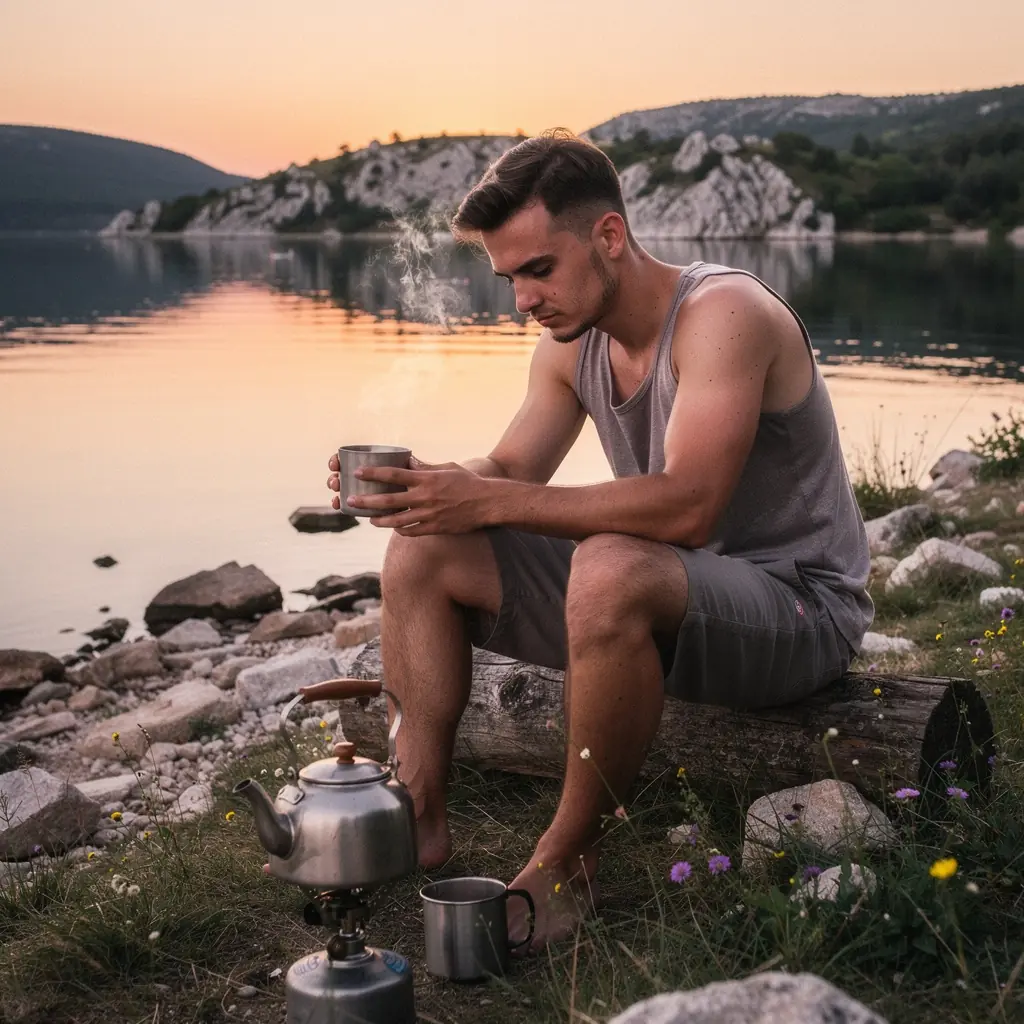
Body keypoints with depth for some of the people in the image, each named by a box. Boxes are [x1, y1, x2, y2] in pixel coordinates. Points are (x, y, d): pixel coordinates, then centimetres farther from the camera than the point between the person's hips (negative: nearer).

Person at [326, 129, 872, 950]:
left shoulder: (721, 313, -22)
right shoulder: (571, 341, 3)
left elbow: (687, 506, -35)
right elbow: (510, 473, 4)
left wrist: (490, 501, -37)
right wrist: (418, 483, -19)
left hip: (800, 608, -8)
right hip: (667, 594, 8)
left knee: (611, 571, -40)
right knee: (422, 555, -2)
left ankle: (568, 860, -22)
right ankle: (420, 819, -5)